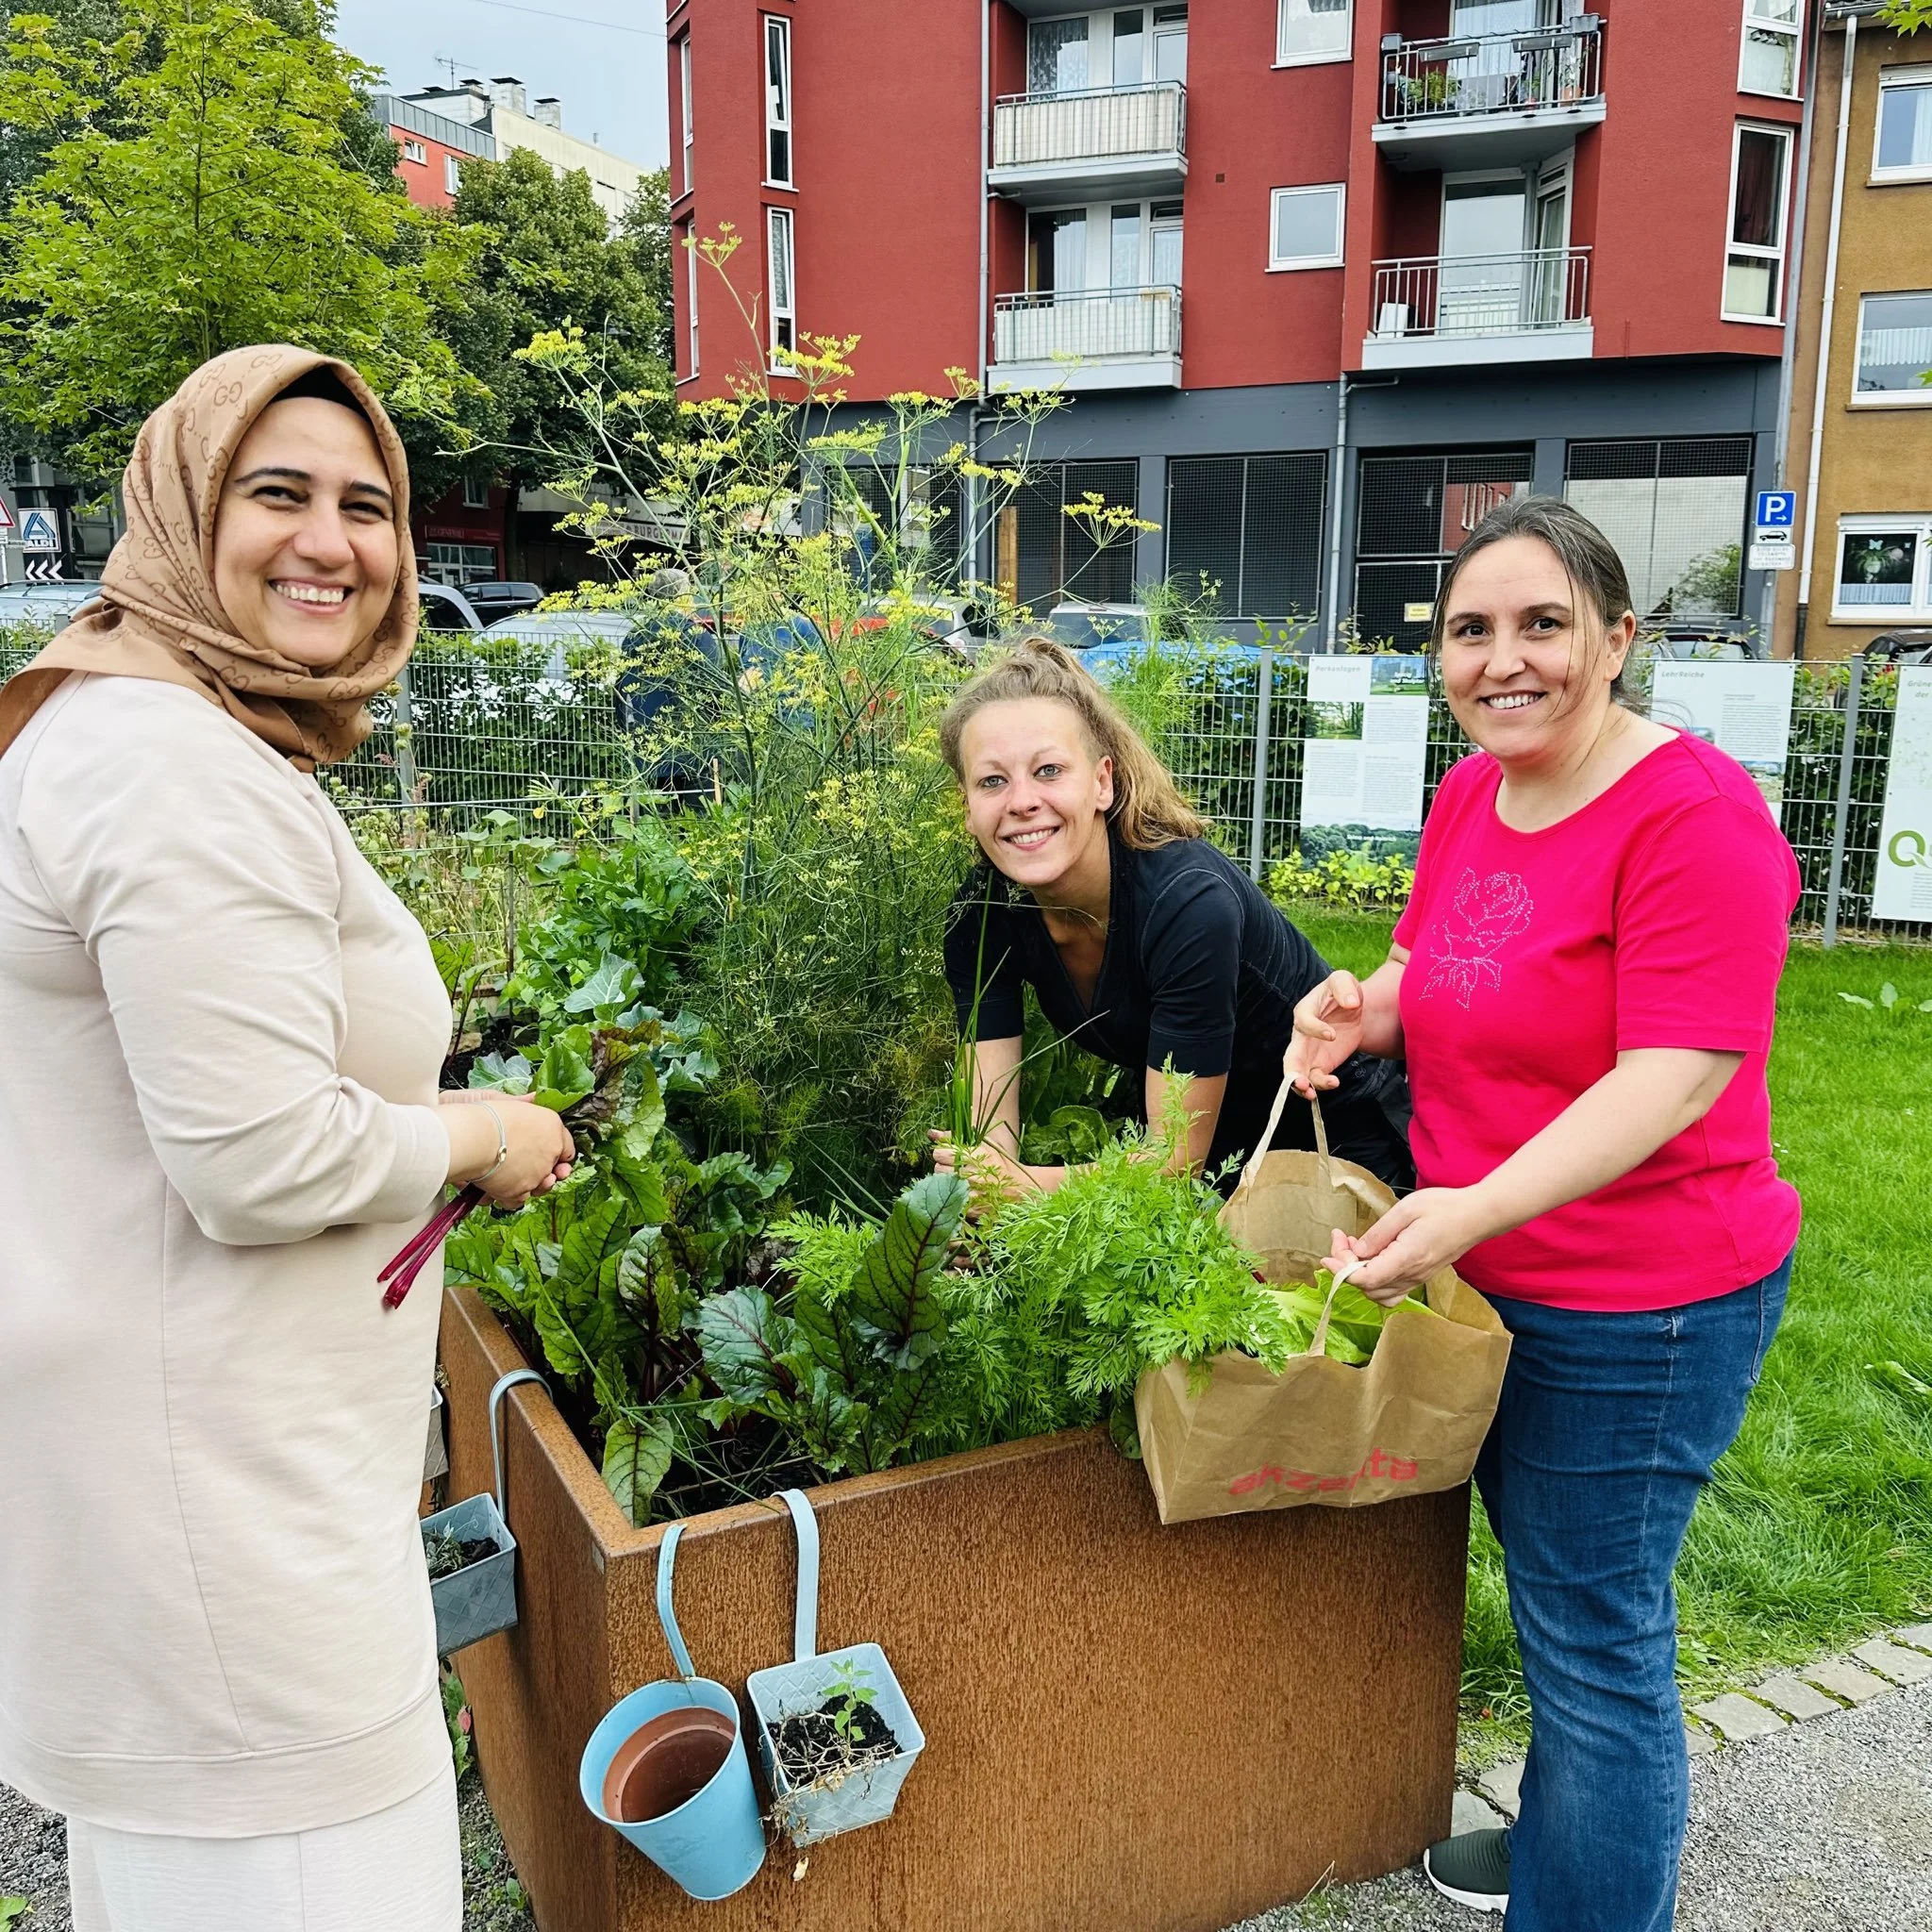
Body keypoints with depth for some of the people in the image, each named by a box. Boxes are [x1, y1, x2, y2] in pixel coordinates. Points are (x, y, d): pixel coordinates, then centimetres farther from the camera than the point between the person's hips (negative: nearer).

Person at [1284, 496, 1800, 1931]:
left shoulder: (1695, 816, -22)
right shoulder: (1469, 795, 2)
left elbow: (1675, 1075, -28)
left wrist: (1472, 1209, -39)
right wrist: (1361, 1009, -6)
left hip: (1642, 1308, -8)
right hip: (1486, 1275, 8)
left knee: (1591, 1632, 6)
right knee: (1556, 1588, 26)